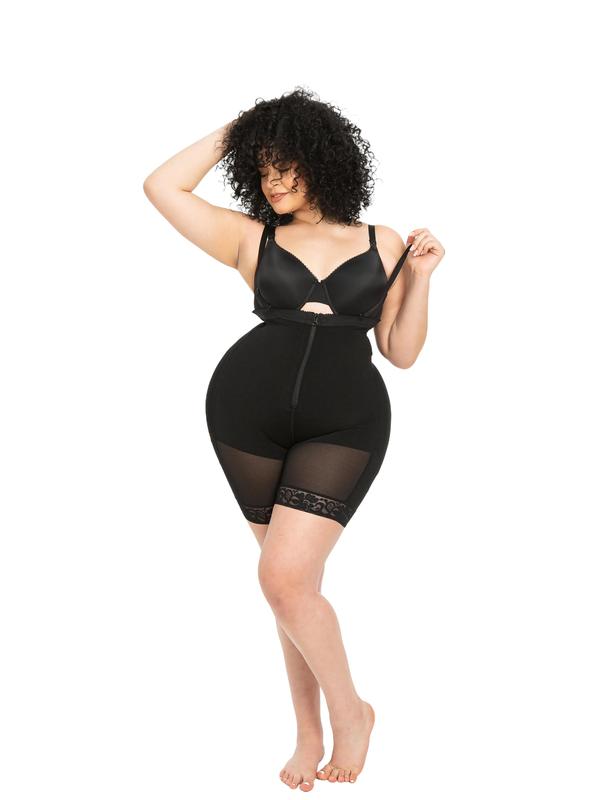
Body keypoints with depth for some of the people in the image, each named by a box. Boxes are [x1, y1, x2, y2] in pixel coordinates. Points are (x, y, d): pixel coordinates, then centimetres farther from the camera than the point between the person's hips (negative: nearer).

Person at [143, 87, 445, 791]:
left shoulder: (384, 245, 12)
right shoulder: (251, 238, 12)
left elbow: (401, 352, 12)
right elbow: (161, 186, 7)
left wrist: (420, 276, 0)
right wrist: (233, 131, 14)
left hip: (346, 421, -2)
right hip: (249, 410, 2)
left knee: (285, 576, -14)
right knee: (295, 579, 9)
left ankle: (349, 711, 10)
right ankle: (310, 731, 25)